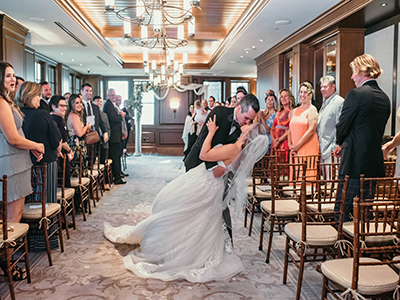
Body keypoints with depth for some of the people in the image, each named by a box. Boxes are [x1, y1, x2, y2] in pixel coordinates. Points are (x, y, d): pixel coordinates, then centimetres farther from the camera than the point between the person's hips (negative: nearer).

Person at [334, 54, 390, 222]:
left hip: (354, 163, -7)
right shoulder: (385, 98, 11)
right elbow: (377, 132, 16)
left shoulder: (355, 94, -13)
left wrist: (341, 143, 13)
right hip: (375, 165, 8)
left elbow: (342, 127, -9)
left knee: (342, 209, 1)